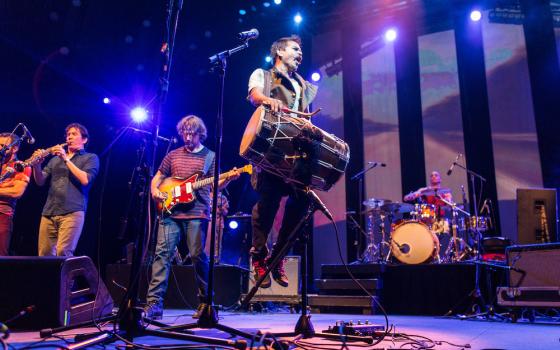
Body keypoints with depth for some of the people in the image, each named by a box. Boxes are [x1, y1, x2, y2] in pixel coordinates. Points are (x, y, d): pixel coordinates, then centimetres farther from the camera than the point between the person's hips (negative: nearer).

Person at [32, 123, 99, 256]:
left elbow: (85, 180, -8)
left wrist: (66, 159, -11)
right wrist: (37, 165, -6)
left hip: (72, 212, -5)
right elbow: (40, 181, 14)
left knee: (63, 253, -17)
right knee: (44, 254, 1)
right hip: (48, 212, 5)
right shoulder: (55, 159, 24)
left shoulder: (91, 158, 10)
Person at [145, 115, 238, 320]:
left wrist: (228, 179, -15)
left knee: (198, 256, -4)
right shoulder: (173, 155, 18)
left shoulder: (210, 156, 11)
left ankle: (205, 301, 10)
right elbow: (157, 177, 23)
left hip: (197, 213, -2)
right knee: (162, 253, -7)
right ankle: (154, 303, -6)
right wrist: (155, 191, 2)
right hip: (170, 211, 3)